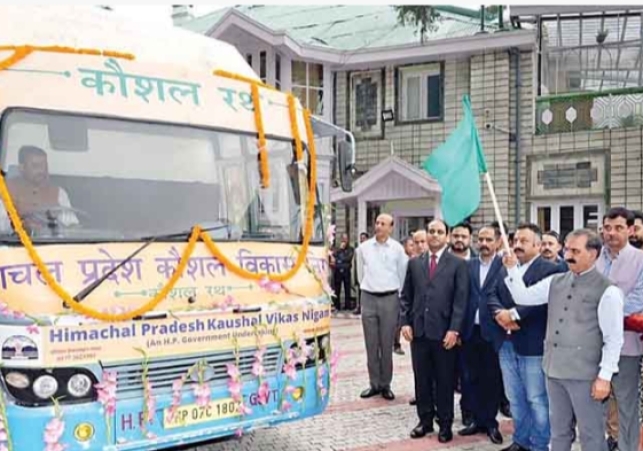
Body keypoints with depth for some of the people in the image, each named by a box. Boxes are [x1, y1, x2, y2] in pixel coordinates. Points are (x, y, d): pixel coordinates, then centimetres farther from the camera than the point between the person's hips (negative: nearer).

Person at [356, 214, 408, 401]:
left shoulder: (397, 249, -2)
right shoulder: (364, 247, 3)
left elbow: (403, 275, 4)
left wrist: (399, 297, 6)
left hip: (390, 299, -2)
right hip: (369, 298, 2)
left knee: (387, 345, 4)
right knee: (371, 345, 6)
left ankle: (385, 385, 13)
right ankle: (374, 384, 15)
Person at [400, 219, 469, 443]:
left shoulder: (458, 264, -1)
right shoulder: (414, 263, 10)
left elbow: (461, 300, -6)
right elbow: (406, 296, 10)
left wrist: (454, 329, -13)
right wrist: (405, 322, -1)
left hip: (444, 332, -3)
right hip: (418, 330, 3)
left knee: (445, 380, 6)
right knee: (422, 379, 10)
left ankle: (445, 424, 18)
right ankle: (425, 420, 22)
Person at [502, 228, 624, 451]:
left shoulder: (607, 291, -10)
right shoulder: (556, 281, 8)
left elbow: (614, 338, -11)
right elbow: (523, 297, 11)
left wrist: (604, 376, -14)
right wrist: (512, 268, -3)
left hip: (585, 375, -6)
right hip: (555, 369, 6)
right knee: (558, 431, 18)